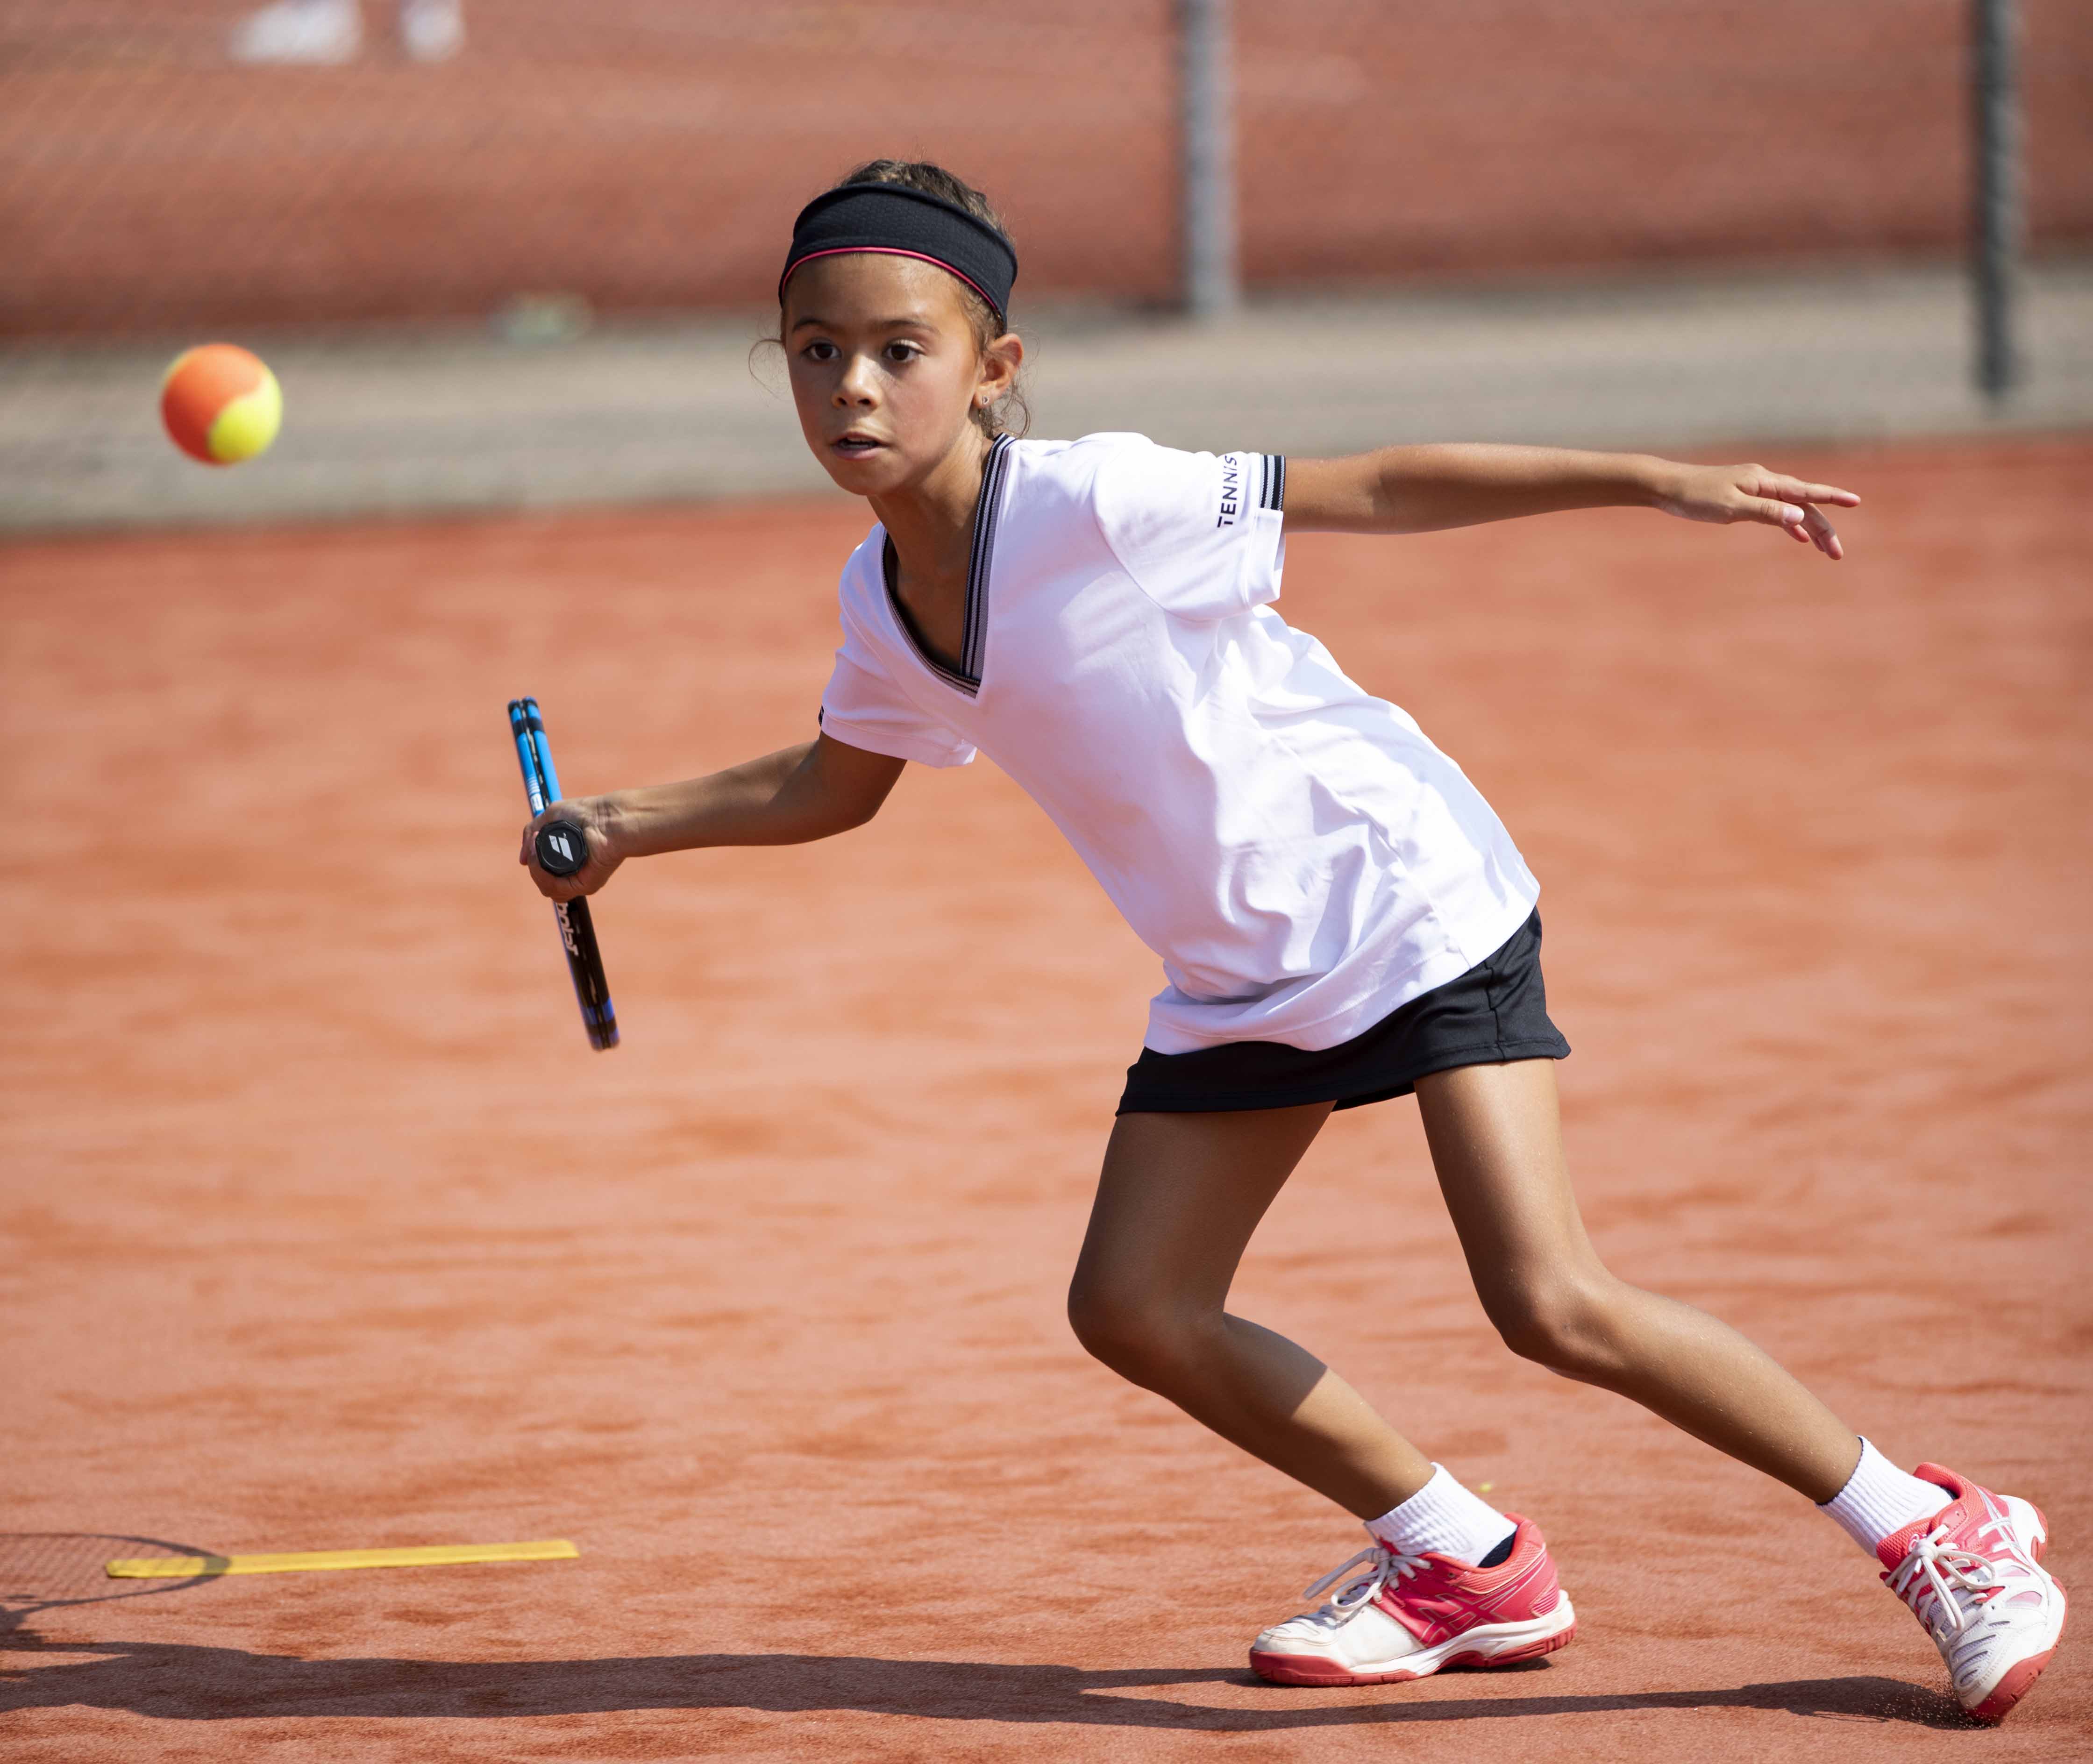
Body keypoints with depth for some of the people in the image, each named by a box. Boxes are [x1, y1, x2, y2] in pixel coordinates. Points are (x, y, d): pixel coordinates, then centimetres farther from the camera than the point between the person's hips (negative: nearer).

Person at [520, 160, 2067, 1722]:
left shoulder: (1093, 505, -22)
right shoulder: (884, 598, 0)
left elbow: (1379, 490, -19)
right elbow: (832, 785, 22)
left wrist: (1652, 482, -23)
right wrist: (629, 824, 14)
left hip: (1404, 900, -8)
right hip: (1238, 978, 8)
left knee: (1554, 1307, -17)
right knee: (1135, 1308, 3)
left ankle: (1936, 1533, -3)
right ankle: (1464, 1566, 21)